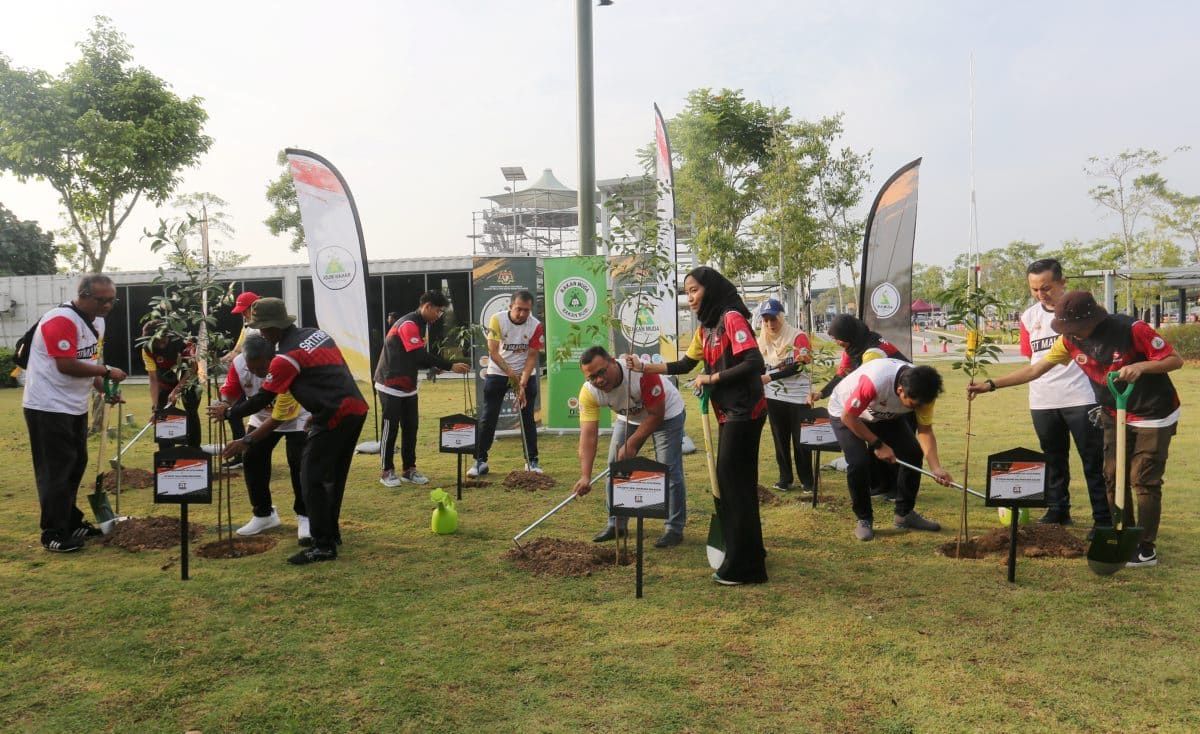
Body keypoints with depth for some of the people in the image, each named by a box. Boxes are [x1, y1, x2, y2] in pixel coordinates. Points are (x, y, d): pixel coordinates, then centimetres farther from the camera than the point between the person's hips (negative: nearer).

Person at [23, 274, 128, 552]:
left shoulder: (97, 322, 10)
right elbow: (66, 365, -27)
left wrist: (103, 387, 2)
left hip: (75, 407, 9)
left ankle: (71, 523, 29)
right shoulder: (61, 320, -21)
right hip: (48, 407, -9)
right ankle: (54, 534, 3)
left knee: (76, 466, 16)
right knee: (56, 471, -5)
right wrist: (106, 372, -19)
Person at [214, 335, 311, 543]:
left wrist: (246, 440, -38)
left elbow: (277, 418, -36)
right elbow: (229, 391, -13)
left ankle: (304, 518, -3)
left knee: (298, 464, -16)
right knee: (251, 459, 1)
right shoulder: (239, 363, -26)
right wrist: (225, 406, -37)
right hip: (261, 417, 6)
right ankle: (263, 514, 17)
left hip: (294, 419, -5)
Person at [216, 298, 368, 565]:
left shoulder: (286, 356, -9)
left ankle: (323, 546, 3)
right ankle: (331, 533, 30)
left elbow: (263, 398, -4)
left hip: (334, 417, -9)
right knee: (333, 476, 20)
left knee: (312, 479, 0)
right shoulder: (318, 333, 15)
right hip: (356, 409, 9)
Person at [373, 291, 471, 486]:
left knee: (411, 428, 9)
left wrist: (435, 366, -3)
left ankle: (409, 470, 17)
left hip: (408, 387, 9)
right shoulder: (408, 324, -19)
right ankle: (386, 472, 9)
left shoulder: (418, 324, 11)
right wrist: (450, 366, -23)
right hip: (391, 386, -9)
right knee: (391, 428, -1)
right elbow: (421, 355, -25)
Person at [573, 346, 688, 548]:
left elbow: (656, 414, -29)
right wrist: (585, 476, -38)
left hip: (666, 414, -5)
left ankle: (674, 529, 1)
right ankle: (617, 524, 17)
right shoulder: (588, 392, -26)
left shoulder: (642, 371, -39)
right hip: (629, 418, 5)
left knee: (669, 470, -12)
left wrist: (631, 444, -28)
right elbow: (588, 434, -29)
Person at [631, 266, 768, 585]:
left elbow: (753, 363, -24)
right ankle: (747, 553, 32)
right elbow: (685, 365, 18)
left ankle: (743, 567, 8)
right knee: (731, 482, 16)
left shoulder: (732, 318, -15)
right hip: (729, 413, 9)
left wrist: (711, 379, -15)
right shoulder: (706, 327, 13)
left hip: (744, 412, -9)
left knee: (735, 484, -3)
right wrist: (644, 367, 11)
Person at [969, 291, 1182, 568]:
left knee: (1143, 480, -2)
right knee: (1113, 478, 7)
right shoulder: (1071, 340, -8)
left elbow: (1176, 359, -16)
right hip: (1115, 416, 6)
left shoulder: (1131, 330, -24)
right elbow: (1035, 369, -4)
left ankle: (1147, 548, 9)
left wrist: (1141, 366, -35)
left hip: (1153, 417, -5)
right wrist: (991, 384, -10)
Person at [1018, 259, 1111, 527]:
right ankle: (1057, 511, 27)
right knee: (1053, 461, 15)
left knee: (1094, 462, 2)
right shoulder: (1029, 317, 8)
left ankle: (1104, 518, 10)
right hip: (1042, 402, 4)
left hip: (1081, 398, -4)